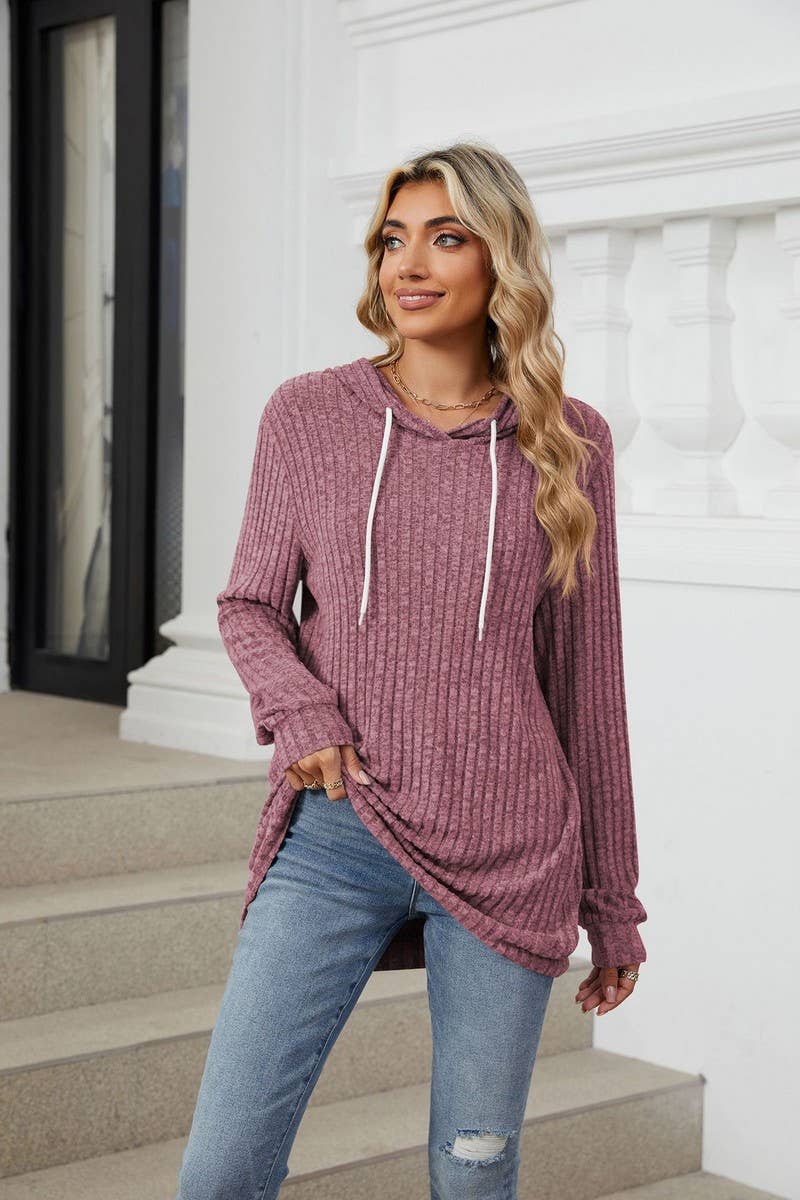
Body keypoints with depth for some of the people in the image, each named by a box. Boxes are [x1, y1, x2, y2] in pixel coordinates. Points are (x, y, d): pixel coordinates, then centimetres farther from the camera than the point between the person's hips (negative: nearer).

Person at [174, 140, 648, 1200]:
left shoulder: (568, 442, 3)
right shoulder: (308, 415, 3)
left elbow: (585, 681, 8)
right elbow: (250, 605, 11)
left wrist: (613, 901, 10)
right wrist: (298, 709, -11)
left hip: (506, 854, 0)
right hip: (333, 836, 0)